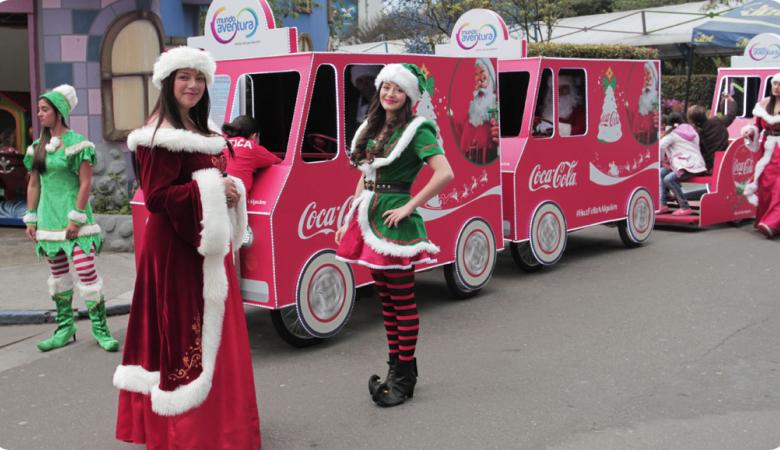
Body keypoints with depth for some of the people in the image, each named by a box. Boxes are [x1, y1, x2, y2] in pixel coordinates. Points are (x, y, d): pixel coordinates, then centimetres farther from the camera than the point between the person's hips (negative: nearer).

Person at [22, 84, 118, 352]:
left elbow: (85, 183, -12)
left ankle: (100, 329, 1)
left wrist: (76, 219, -15)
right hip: (48, 220, 7)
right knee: (58, 275, 12)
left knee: (87, 274, -8)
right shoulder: (38, 147, 11)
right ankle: (65, 328, 21)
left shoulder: (76, 143, -8)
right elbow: (33, 185, 14)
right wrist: (31, 219, 10)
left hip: (74, 221, -7)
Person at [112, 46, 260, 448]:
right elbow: (157, 197, -20)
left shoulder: (199, 130, 15)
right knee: (182, 329, -3)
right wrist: (210, 192, -20)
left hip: (202, 241, 10)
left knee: (206, 328, 16)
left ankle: (207, 416, 29)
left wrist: (226, 191, 2)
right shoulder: (161, 134, -15)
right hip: (175, 245, -10)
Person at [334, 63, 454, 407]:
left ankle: (405, 378, 9)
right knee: (386, 298, 14)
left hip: (394, 220, -8)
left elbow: (445, 174, -22)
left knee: (402, 299, 0)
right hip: (368, 216, 8)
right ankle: (396, 366, 25)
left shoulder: (415, 130, -10)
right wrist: (349, 219, 14)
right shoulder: (372, 129, 14)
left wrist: (409, 207, -19)